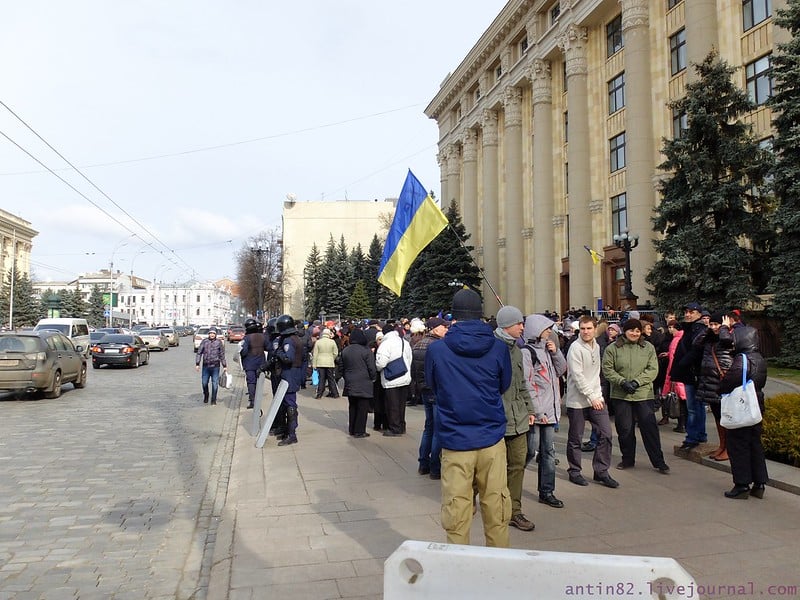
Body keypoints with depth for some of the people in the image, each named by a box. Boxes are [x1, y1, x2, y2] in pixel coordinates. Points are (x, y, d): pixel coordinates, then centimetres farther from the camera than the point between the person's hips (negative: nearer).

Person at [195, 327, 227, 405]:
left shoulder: (219, 342, 3)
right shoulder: (204, 342, 3)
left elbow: (222, 355, 8)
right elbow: (199, 353, 4)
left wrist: (224, 366, 8)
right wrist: (197, 364, -4)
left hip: (215, 366, -1)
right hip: (206, 366, 1)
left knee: (215, 383, 0)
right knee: (204, 383, 5)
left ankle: (213, 400, 11)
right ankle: (206, 396, 31)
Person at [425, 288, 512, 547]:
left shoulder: (436, 349, -7)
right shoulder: (498, 348, -4)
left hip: (455, 441, -1)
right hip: (492, 439, 2)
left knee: (456, 511, 7)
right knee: (496, 506, 13)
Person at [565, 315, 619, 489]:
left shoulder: (596, 346, 10)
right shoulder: (575, 348, -13)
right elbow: (578, 377, -18)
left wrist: (599, 394, 10)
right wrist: (591, 397, -18)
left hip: (596, 398, 6)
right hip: (578, 401, -6)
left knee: (605, 434, 2)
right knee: (575, 439, 6)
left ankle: (601, 471, 15)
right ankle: (574, 471, 22)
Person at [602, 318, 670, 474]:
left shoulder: (648, 348, 5)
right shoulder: (613, 348, 1)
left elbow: (653, 369, -2)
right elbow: (607, 369, -3)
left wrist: (637, 381, -14)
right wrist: (622, 382, -16)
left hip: (644, 394, 0)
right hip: (621, 395, 0)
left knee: (650, 427, 1)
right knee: (624, 428, 8)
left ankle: (658, 461, 12)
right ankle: (628, 459, 24)